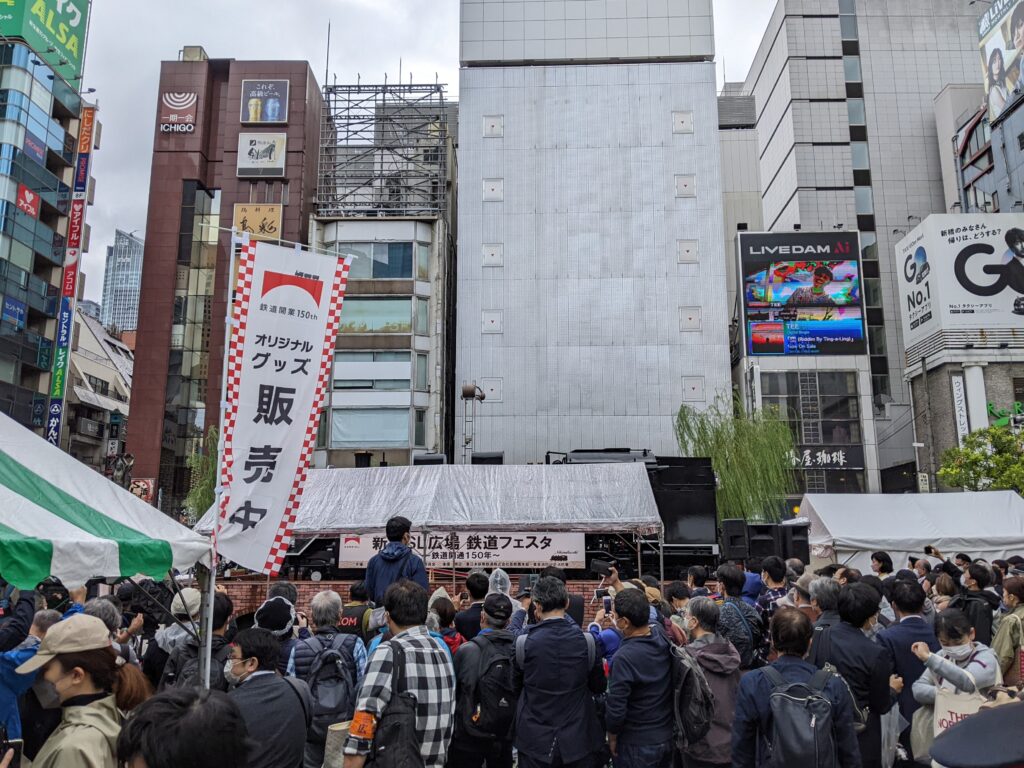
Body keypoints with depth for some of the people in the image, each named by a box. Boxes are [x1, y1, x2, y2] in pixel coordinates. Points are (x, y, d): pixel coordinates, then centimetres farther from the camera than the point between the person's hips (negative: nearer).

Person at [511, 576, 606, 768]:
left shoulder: (524, 643, -14)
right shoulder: (587, 641, -12)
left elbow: (514, 686, 2)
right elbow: (599, 687, 2)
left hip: (535, 740, -1)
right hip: (578, 740, 1)